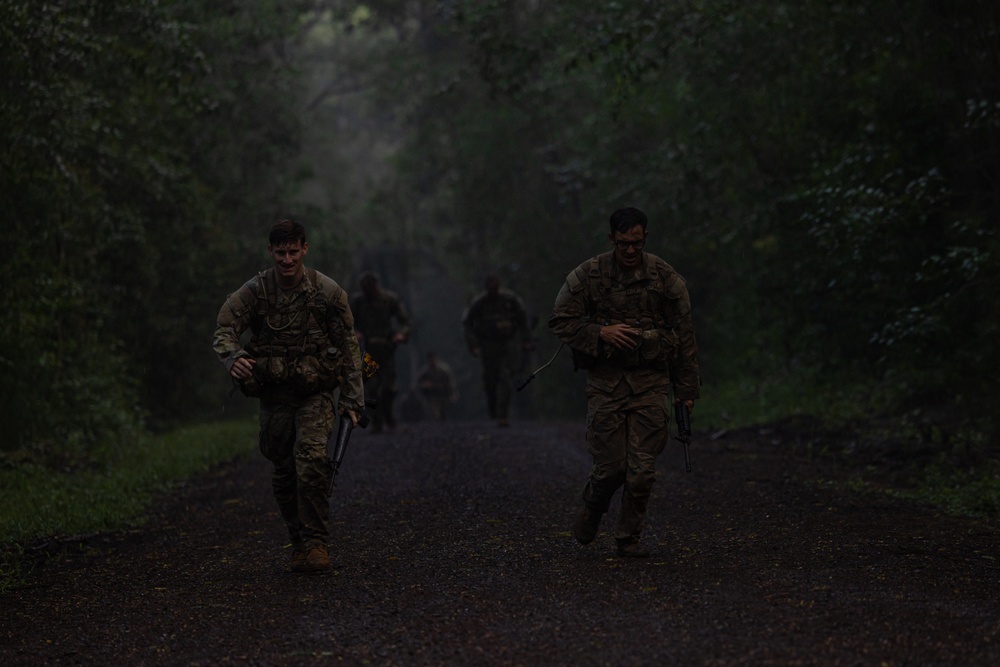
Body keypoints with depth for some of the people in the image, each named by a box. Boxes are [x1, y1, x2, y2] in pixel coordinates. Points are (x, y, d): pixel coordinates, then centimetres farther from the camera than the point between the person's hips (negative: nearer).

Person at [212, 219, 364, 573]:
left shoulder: (327, 292, -6)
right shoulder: (254, 291, -4)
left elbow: (348, 348, 0)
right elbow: (224, 330, -12)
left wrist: (352, 399, -3)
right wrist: (233, 356, -35)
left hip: (316, 393, -2)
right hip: (274, 394, 3)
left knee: (311, 456, -23)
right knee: (284, 473, 5)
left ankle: (316, 543, -16)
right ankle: (299, 541, 23)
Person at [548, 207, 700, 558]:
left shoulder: (665, 278, -1)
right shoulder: (587, 276, -3)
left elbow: (684, 334, 5)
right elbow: (560, 321, 0)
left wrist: (686, 387, 4)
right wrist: (600, 333, -15)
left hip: (651, 381, 1)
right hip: (606, 381, 0)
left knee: (642, 468, -3)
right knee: (609, 465, -1)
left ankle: (630, 537, 12)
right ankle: (592, 508, 30)